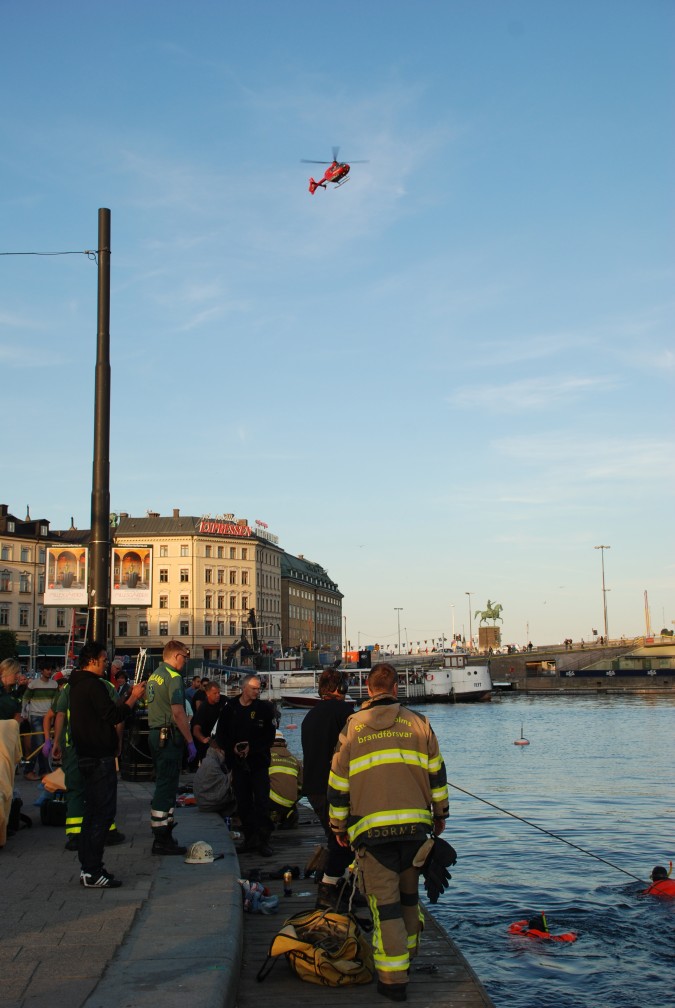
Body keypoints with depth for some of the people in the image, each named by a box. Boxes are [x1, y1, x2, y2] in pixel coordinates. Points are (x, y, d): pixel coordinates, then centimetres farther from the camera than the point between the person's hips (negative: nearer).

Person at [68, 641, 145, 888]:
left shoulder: (78, 684, 16)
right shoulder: (93, 684, -17)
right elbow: (114, 715, -21)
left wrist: (130, 696, 13)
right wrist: (133, 697, -9)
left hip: (86, 755, 11)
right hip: (100, 757, -11)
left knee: (93, 812, 16)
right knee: (103, 812, -7)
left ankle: (87, 867, 20)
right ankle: (92, 872, -7)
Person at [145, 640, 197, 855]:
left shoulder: (154, 676, 16)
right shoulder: (173, 677, -13)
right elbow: (178, 712, -19)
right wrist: (190, 741, -14)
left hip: (155, 733, 10)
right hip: (169, 736, -10)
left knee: (163, 784, 16)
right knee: (166, 786, -7)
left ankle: (162, 835, 23)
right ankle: (162, 839, -6)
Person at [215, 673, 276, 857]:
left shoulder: (264, 707, -3)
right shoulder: (230, 708, 2)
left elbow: (269, 736, -3)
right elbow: (220, 735, 7)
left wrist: (252, 747, -14)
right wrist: (232, 747, -9)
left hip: (259, 762, -2)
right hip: (238, 763, 2)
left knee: (262, 803, -5)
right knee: (243, 803, 8)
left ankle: (263, 841, 2)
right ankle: (249, 839, 18)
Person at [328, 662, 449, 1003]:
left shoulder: (352, 727, 4)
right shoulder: (418, 723, 5)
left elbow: (338, 783, 7)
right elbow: (436, 773, 9)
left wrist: (339, 827, 17)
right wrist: (440, 814, 21)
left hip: (371, 829, -2)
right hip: (415, 824, 2)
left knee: (385, 903, 2)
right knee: (408, 896, 20)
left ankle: (394, 980, 2)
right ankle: (408, 956, 34)